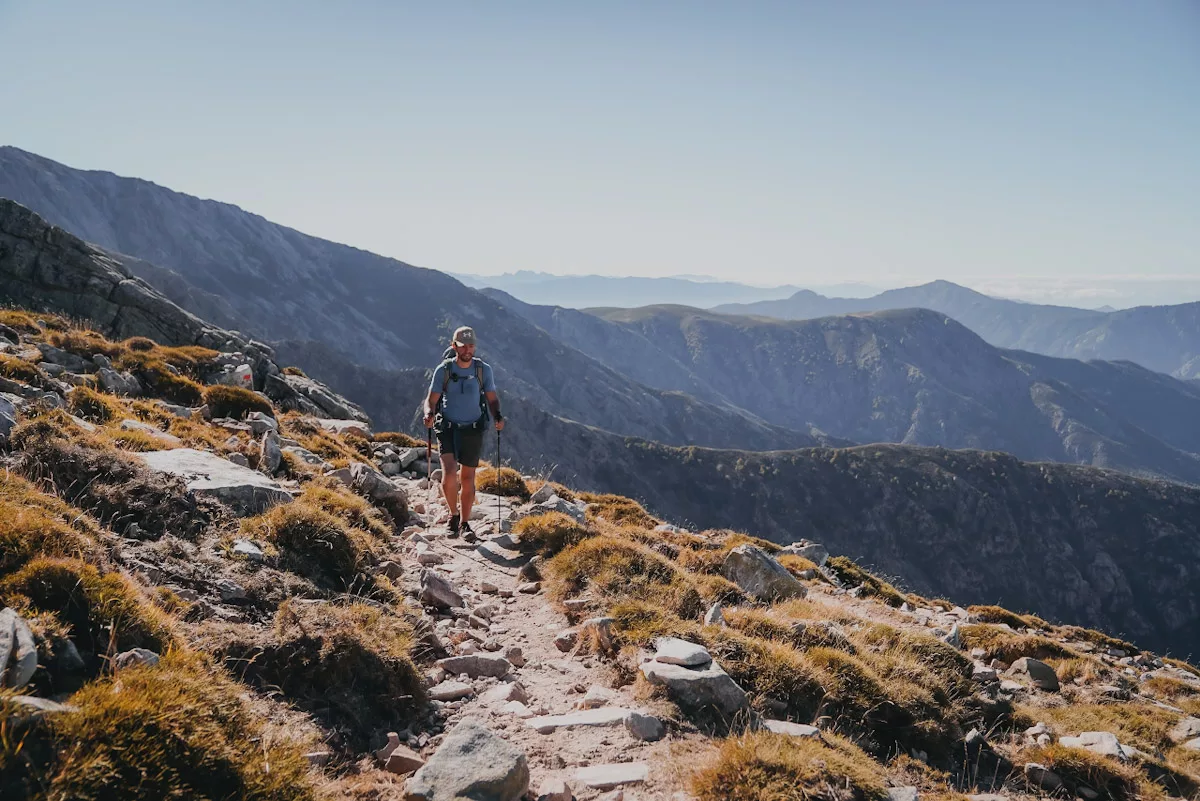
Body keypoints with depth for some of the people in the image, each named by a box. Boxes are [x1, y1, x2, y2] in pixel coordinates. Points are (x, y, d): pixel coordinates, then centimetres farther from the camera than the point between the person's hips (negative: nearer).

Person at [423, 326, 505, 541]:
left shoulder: (483, 369, 0)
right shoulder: (443, 370, -3)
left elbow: (492, 398, 7)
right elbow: (432, 399, -1)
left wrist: (497, 416, -13)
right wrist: (429, 414, -23)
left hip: (473, 430, 1)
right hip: (448, 428, -1)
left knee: (467, 478, 5)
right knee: (449, 474, -16)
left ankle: (464, 523, 19)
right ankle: (454, 514, 9)